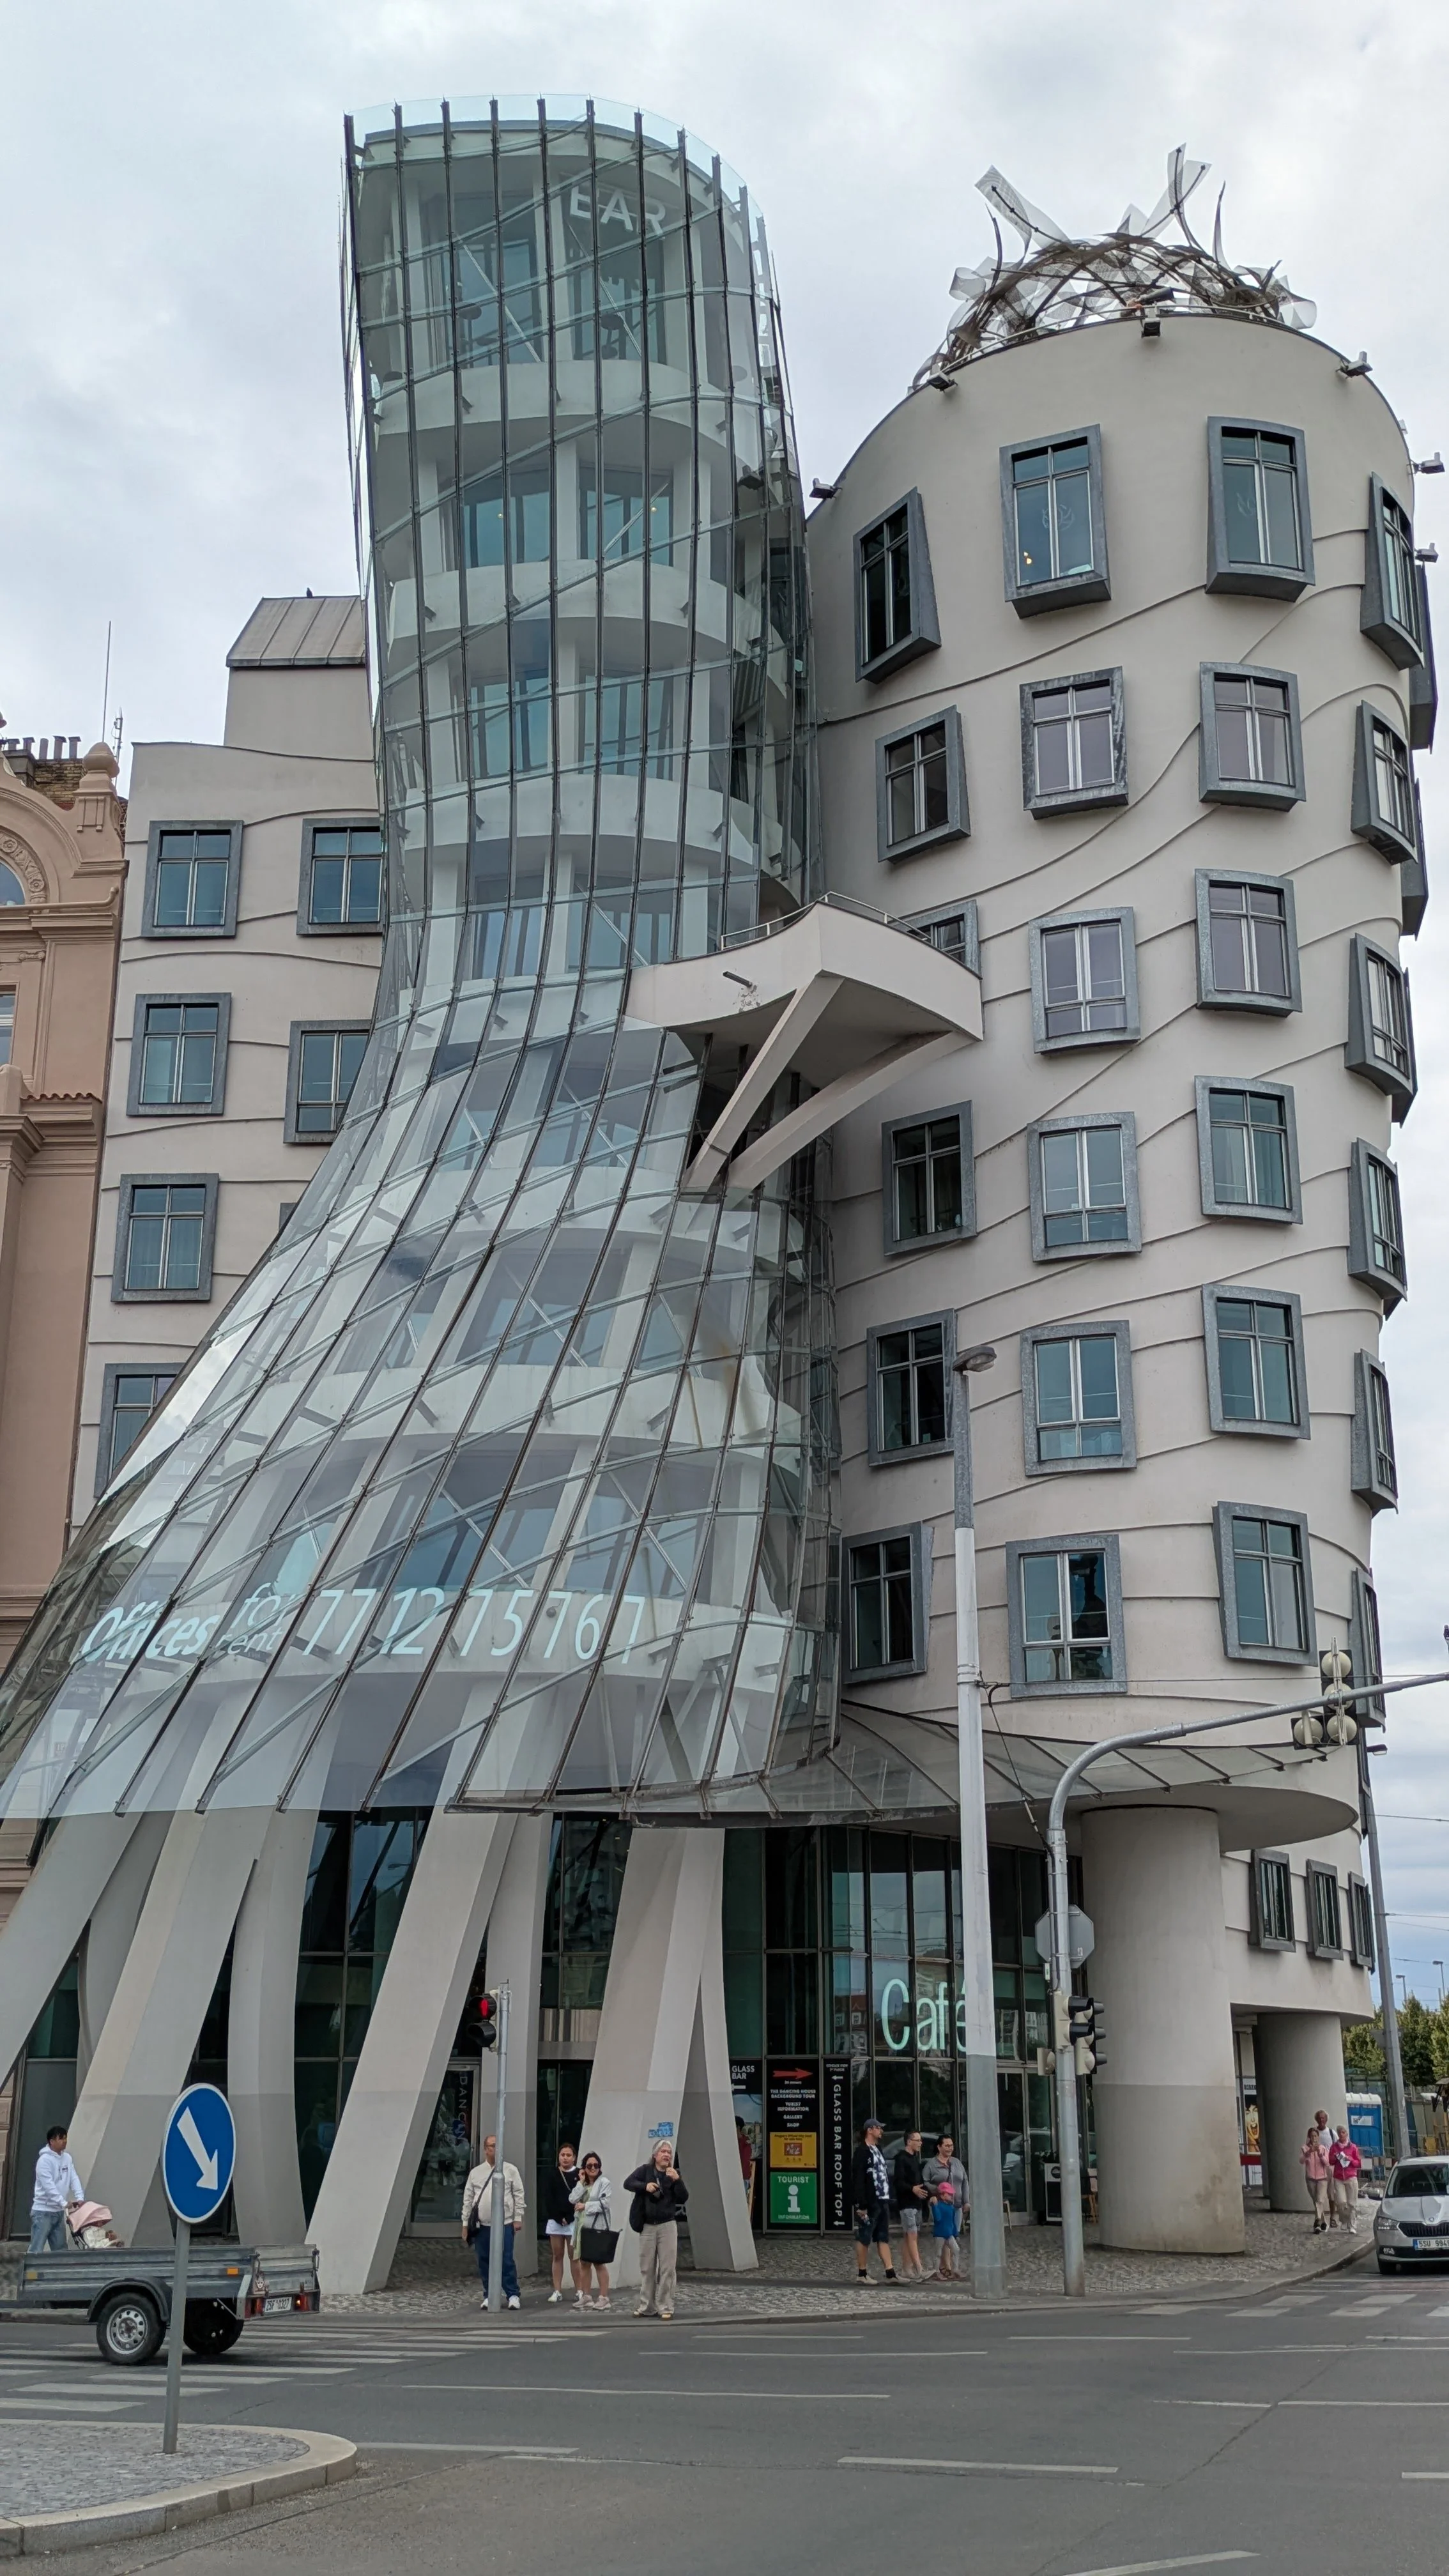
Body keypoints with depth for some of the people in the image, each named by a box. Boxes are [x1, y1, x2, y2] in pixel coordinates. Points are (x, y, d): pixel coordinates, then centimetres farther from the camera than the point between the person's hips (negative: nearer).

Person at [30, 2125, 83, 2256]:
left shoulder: (67, 2158, 8)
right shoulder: (44, 2160, -17)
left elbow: (74, 2179, 4)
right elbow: (49, 2186, -23)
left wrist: (80, 2198, -12)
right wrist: (64, 2203, -24)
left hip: (58, 2212, 8)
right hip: (43, 2212, -8)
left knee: (60, 2249, 11)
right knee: (37, 2250, -7)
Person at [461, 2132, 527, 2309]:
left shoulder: (511, 2170, 3)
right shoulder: (476, 2173, 8)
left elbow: (519, 2195, 2)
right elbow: (468, 2199, 9)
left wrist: (518, 2218, -5)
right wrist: (466, 2223, 6)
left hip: (505, 2224, -2)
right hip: (482, 2226, 3)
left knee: (507, 2261, -5)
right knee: (484, 2262, 7)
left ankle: (513, 2295, 3)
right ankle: (489, 2296, 17)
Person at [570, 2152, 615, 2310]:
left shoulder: (604, 2183, -5)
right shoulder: (582, 2184, 14)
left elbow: (605, 2203, -16)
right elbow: (573, 2199, 0)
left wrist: (585, 2206, -12)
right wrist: (582, 2182, -6)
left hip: (598, 2228, -6)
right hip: (583, 2227, 6)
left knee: (598, 2262, -2)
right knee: (584, 2262, 10)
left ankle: (604, 2297, 3)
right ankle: (585, 2296, 18)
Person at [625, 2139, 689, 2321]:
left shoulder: (674, 2174, 2)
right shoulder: (645, 2170, 2)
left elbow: (683, 2199, -5)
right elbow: (628, 2183, -9)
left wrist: (677, 2181, -20)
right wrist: (645, 2186, -23)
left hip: (667, 2225, -1)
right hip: (647, 2226, 1)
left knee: (667, 2268, -3)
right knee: (647, 2268, 8)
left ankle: (665, 2308, 0)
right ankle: (646, 2306, 17)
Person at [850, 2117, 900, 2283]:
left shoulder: (877, 2150, 18)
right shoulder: (862, 2152, -11)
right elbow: (858, 2180, -17)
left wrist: (888, 2198, 14)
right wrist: (861, 2205, -22)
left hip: (882, 2201, 9)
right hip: (869, 2203, -9)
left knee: (884, 2238, 8)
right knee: (864, 2238, -1)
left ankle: (890, 2273, 9)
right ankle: (862, 2274, 5)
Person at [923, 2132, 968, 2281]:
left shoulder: (957, 2163, 16)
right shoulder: (931, 2164, 2)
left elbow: (965, 2183, 17)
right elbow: (924, 2182, -4)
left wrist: (967, 2201, 8)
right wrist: (938, 2191, -15)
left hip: (956, 2205, 5)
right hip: (940, 2205, -5)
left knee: (955, 2236, 3)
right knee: (942, 2238, -11)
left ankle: (954, 2269, 7)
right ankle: (943, 2268, -9)